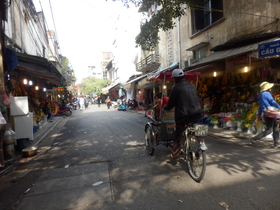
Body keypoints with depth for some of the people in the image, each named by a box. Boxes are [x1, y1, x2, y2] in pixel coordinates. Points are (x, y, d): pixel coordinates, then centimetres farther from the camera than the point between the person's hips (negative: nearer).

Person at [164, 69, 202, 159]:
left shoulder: (176, 87, -5)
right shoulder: (192, 85, 14)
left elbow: (171, 102, -1)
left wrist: (165, 107, 18)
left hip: (183, 114, -5)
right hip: (197, 114, 6)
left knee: (178, 135, 10)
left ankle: (175, 154, 18)